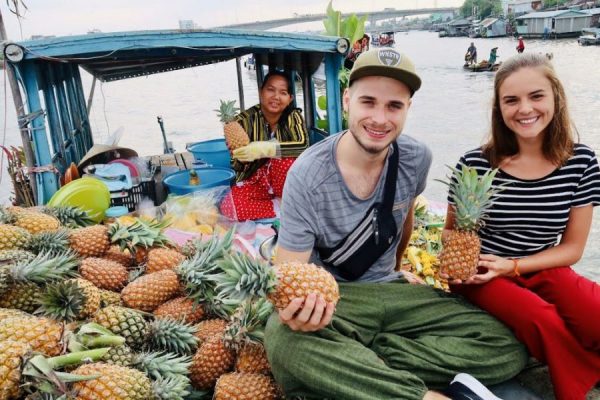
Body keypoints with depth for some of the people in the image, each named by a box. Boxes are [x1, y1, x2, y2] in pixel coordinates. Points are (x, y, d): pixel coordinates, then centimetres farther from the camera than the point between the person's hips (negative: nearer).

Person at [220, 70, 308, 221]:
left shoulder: (293, 117, -11)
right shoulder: (246, 119, -13)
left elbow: (303, 145, -31)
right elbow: (237, 166, -13)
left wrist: (265, 149, -40)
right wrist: (238, 155, -36)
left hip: (284, 181, 0)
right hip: (254, 182, 1)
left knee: (285, 158, -31)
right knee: (229, 206, -26)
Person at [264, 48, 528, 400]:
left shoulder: (417, 158, -6)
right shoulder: (308, 176, -20)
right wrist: (293, 307, -41)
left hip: (389, 291, 5)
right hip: (329, 297, -4)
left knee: (508, 347, -14)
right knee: (284, 339, -39)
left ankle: (349, 361, -17)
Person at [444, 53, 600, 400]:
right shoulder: (475, 165, -13)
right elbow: (452, 230, 4)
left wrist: (512, 266, -14)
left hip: (543, 269, 3)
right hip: (480, 273, -2)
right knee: (545, 323, -30)